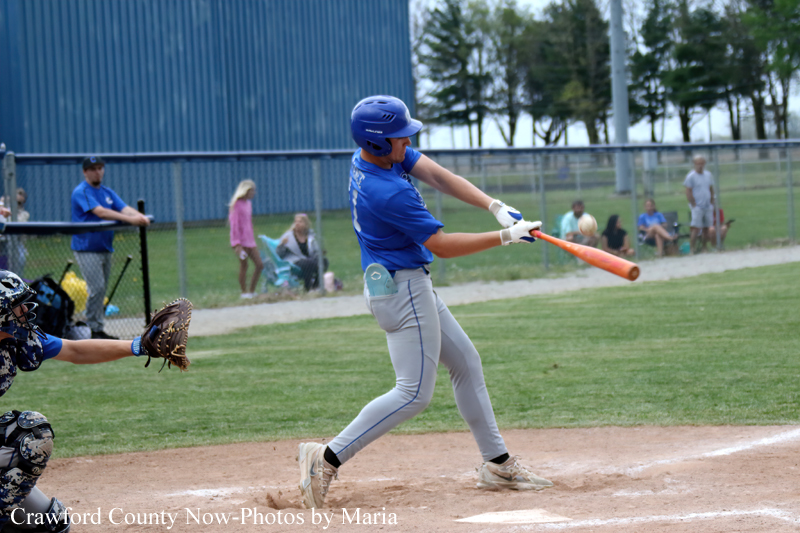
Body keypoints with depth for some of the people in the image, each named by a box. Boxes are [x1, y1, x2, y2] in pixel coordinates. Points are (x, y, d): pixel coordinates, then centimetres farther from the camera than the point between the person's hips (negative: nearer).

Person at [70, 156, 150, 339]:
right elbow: (100, 212, -25)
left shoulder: (107, 192, 14)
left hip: (105, 248, 8)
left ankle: (99, 330, 15)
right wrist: (130, 219, -34)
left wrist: (141, 217, -23)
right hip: (87, 249, -8)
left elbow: (124, 208, 0)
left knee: (101, 290, 9)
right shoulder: (81, 192, -11)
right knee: (97, 288, -15)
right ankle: (95, 330, -11)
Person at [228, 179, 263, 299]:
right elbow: (234, 225, -13)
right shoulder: (236, 205, -10)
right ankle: (244, 293, 4)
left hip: (250, 240, 8)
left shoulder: (248, 204, 16)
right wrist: (237, 244, -17)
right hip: (241, 240, -8)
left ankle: (252, 291, 12)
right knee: (243, 266, -4)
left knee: (259, 265, 4)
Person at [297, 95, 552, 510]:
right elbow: (442, 245, -22)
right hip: (402, 291, -11)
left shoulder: (374, 155, 0)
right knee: (414, 393, -8)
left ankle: (497, 464, 20)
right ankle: (328, 457, -7)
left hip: (410, 287, 11)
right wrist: (505, 237, -17)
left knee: (466, 363, 15)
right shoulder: (390, 193, -28)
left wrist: (496, 206, -14)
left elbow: (437, 175, -3)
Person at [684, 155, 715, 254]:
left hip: (708, 207, 6)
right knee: (696, 228, -13)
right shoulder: (691, 176, -5)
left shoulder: (708, 175, 13)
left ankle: (703, 249, 11)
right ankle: (691, 250, -11)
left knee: (706, 228, 5)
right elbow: (688, 193, -7)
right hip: (697, 207, -6)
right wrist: (694, 205, -11)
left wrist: (712, 204, 11)